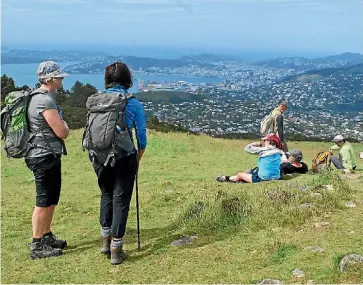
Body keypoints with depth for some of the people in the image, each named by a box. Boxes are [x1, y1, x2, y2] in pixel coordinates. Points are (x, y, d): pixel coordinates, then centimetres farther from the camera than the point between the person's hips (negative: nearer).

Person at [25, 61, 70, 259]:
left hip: (49, 156, 10)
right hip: (45, 157, -10)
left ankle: (46, 237, 31)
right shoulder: (45, 100, -20)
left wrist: (61, 124, 2)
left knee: (51, 200, 19)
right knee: (43, 202, -2)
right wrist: (65, 125, 1)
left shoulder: (42, 97, 13)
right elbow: (62, 132, -19)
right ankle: (37, 246, 8)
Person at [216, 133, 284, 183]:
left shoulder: (263, 150, -13)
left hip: (264, 178, -7)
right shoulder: (278, 152, 3)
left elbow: (247, 148, -4)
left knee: (239, 175, 15)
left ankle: (226, 178, 37)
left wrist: (258, 144, 7)